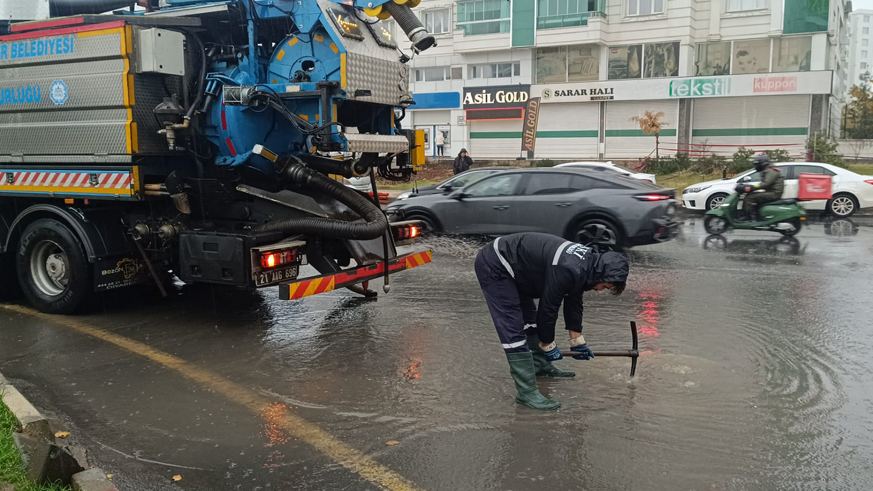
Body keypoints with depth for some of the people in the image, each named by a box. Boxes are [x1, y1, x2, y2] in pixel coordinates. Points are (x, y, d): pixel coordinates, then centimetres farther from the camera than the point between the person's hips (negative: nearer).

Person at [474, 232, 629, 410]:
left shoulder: (588, 261, 2)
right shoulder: (568, 270, -28)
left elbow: (573, 302, 15)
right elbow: (548, 308, -18)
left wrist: (577, 341, 23)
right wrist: (548, 345, -2)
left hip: (510, 266, 11)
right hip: (494, 266, -11)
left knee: (529, 317, 22)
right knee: (513, 329, -12)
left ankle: (540, 365, 39)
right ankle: (527, 392, -8)